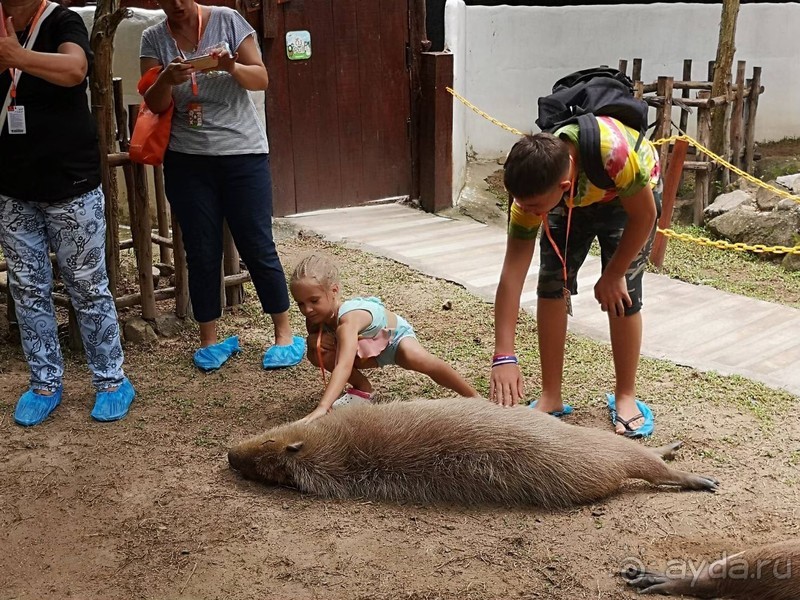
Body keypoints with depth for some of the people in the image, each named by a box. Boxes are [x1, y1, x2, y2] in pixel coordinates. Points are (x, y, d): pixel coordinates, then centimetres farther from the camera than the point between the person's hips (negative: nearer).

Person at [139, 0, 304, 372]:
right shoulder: (154, 39, 2)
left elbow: (261, 79, -3)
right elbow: (155, 105, -3)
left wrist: (232, 67, -23)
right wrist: (168, 80, -23)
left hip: (244, 153, -2)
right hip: (187, 162, 2)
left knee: (258, 247, 1)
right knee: (201, 253, 6)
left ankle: (285, 334, 14)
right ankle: (209, 340, 19)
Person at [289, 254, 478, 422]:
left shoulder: (348, 319, -44)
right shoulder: (315, 318, -21)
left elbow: (343, 367, -57)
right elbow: (313, 354, -4)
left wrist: (322, 407, -69)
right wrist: (314, 340, -29)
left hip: (395, 334, -6)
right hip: (367, 349, 6)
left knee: (416, 359, -39)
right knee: (318, 355, -16)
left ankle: (474, 398, -22)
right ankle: (362, 387, 8)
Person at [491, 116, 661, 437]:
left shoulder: (612, 150, -46)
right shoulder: (533, 186, -32)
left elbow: (645, 214, -26)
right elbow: (513, 271, -32)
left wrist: (613, 275, -17)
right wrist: (503, 357, -35)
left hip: (630, 193, -2)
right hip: (573, 200, 3)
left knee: (621, 294, -12)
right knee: (552, 284, -10)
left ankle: (626, 397, 7)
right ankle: (551, 397, 3)